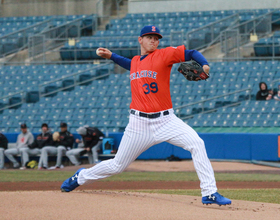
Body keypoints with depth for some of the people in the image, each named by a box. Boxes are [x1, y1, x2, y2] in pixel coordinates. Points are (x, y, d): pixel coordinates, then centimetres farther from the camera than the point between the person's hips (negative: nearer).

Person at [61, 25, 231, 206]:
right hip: (140, 123, 2)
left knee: (197, 144, -25)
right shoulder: (135, 62, 13)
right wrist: (111, 56, 31)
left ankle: (210, 193, -22)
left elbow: (192, 53, -8)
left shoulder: (164, 55, -2)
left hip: (165, 121, -2)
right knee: (118, 165, 10)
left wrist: (204, 65, -26)